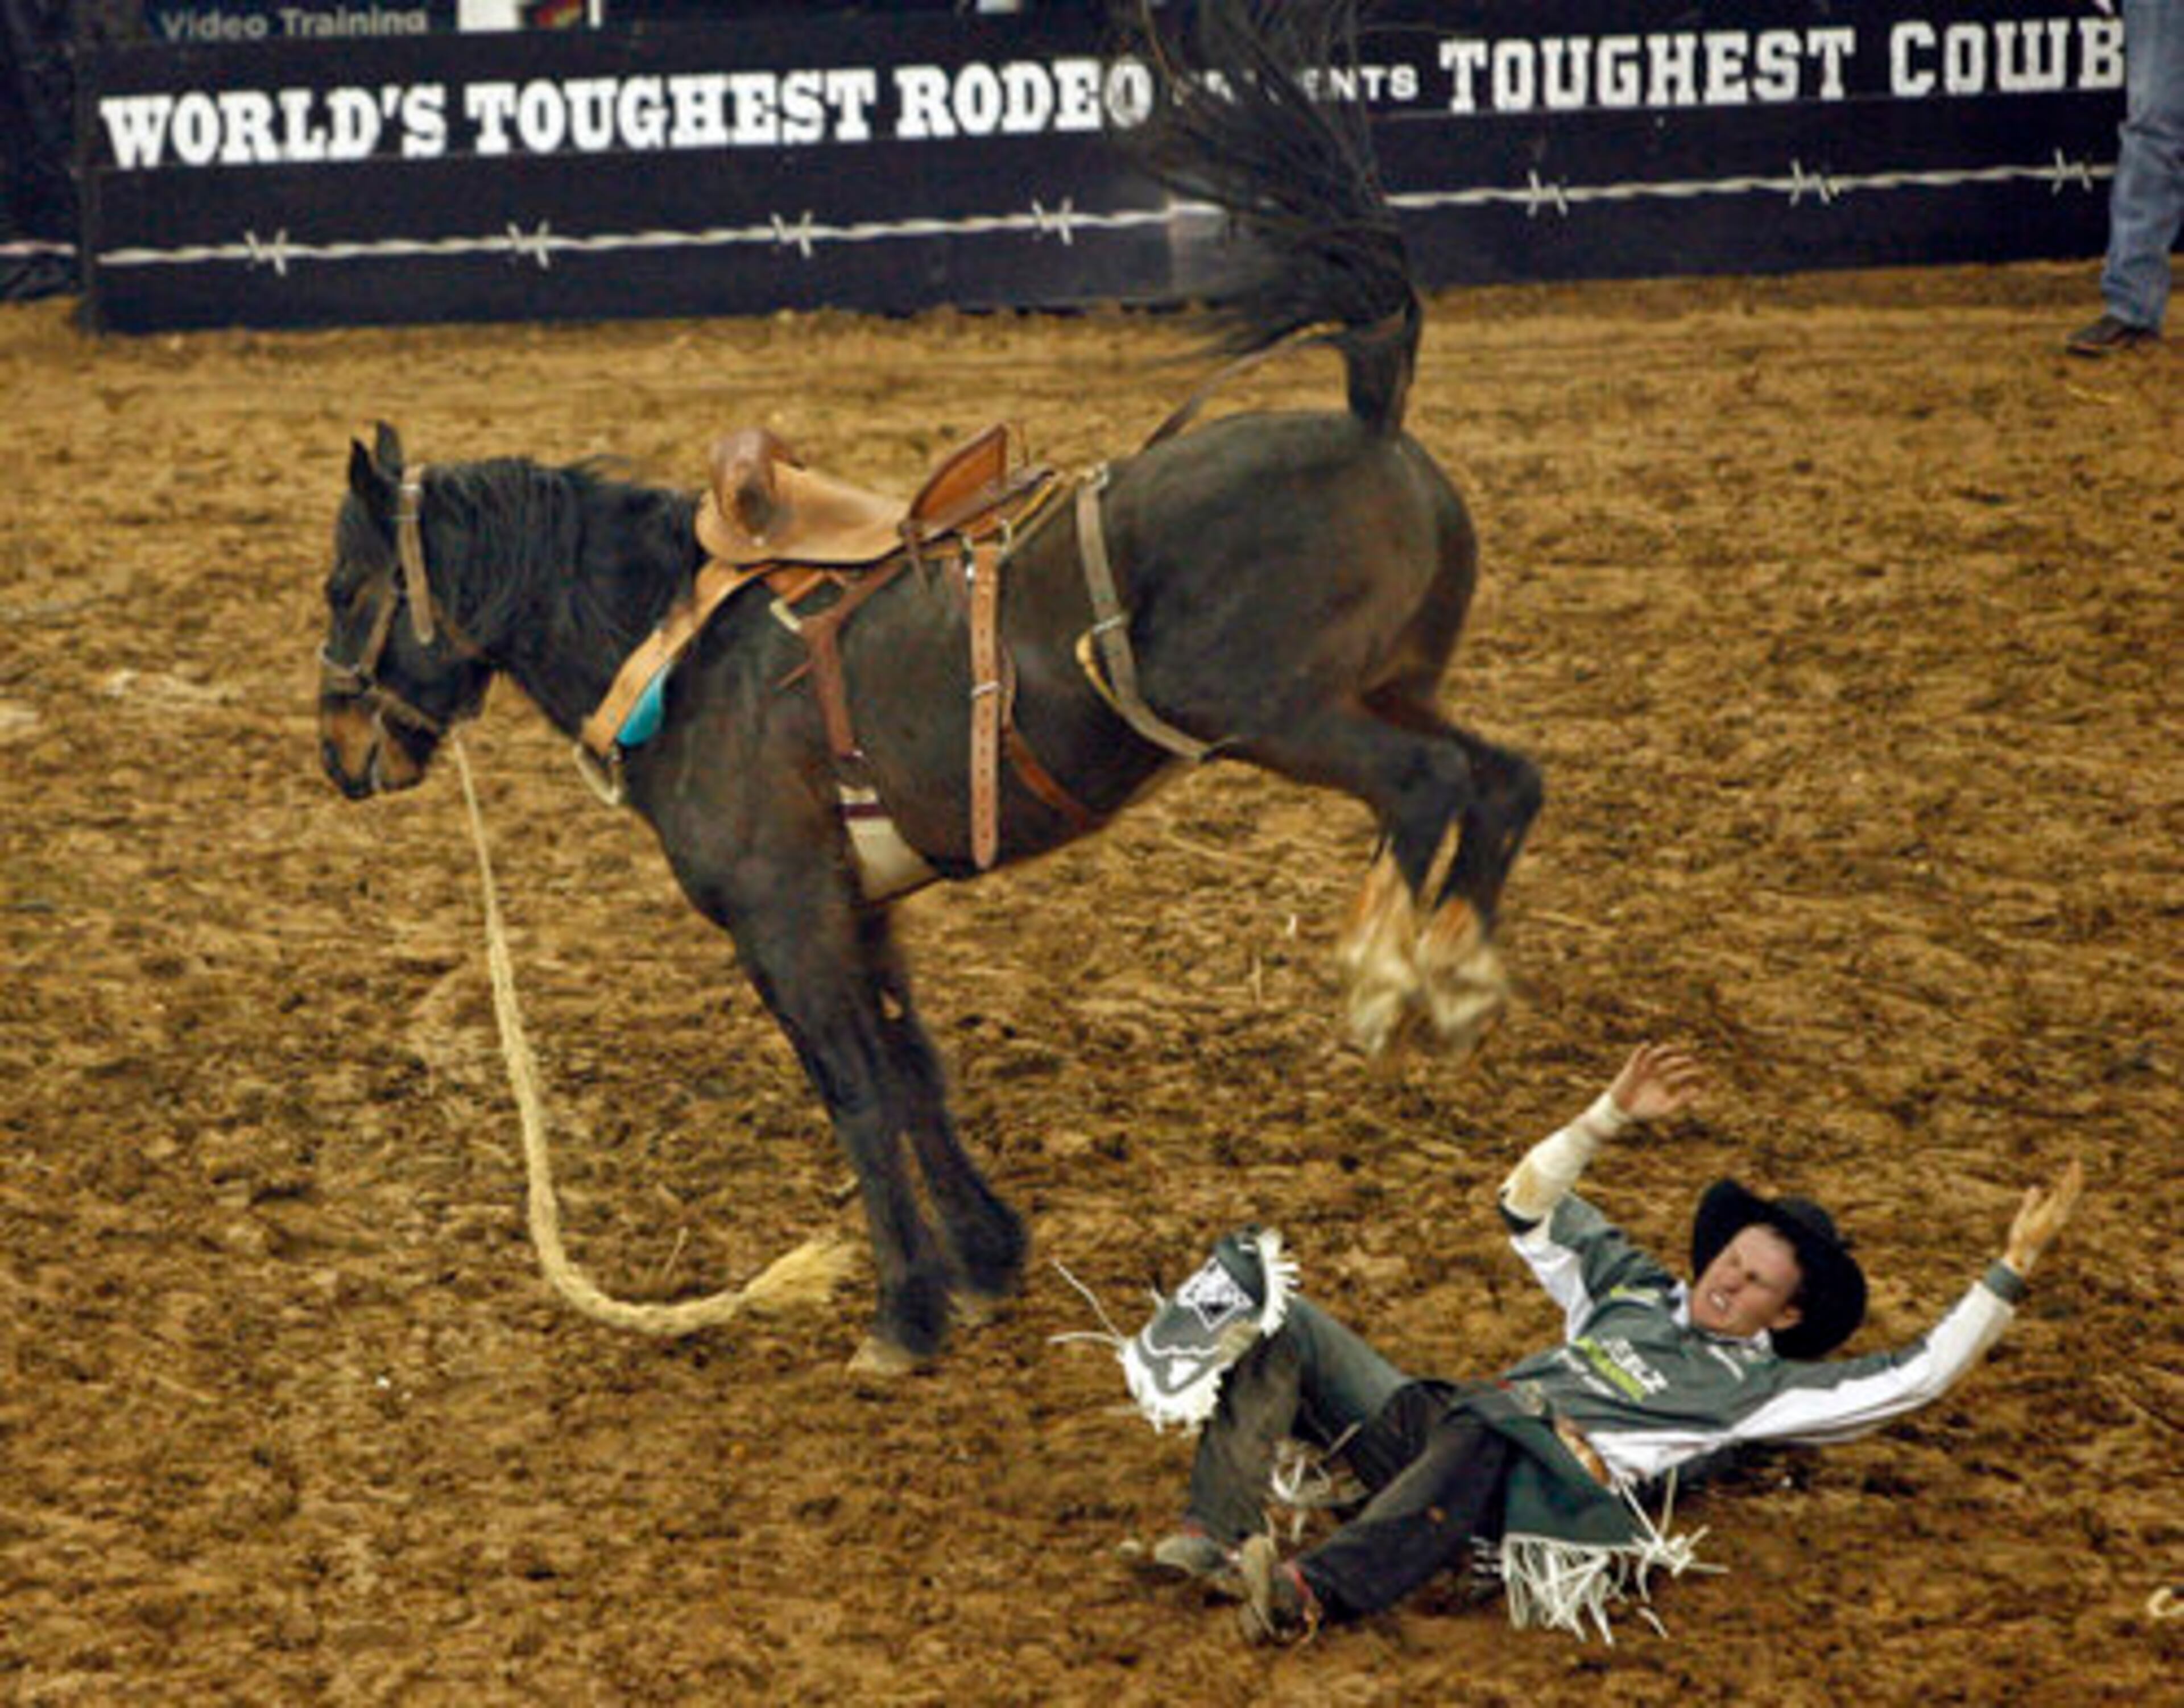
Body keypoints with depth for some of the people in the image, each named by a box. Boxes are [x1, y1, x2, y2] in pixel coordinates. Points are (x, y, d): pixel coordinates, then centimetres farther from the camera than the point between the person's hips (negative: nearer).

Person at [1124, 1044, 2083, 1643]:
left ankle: (1312, 1593, -66)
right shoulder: (1635, 1292, 32)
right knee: (1279, 1322, -14)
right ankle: (1215, 1537, -34)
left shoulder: (1767, 1384, 15)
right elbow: (1529, 1205, 35)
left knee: (1476, 1443, -44)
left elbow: (1922, 1374, 7)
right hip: (1429, 1424, 6)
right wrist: (1613, 1118, 27)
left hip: (1551, 1479, -6)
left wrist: (2012, 1268, 6)